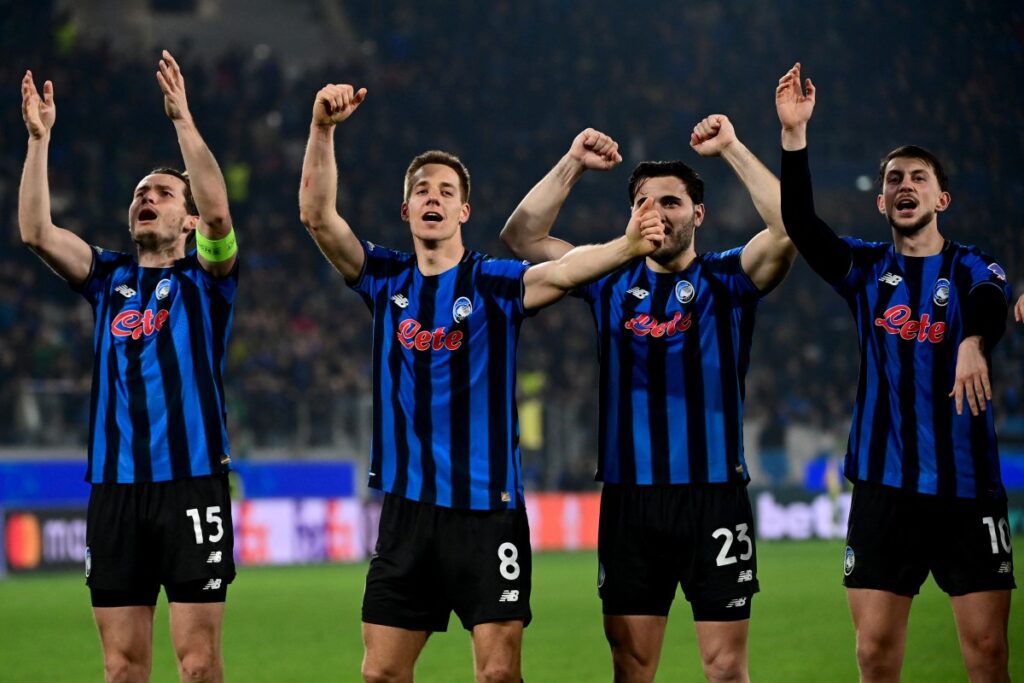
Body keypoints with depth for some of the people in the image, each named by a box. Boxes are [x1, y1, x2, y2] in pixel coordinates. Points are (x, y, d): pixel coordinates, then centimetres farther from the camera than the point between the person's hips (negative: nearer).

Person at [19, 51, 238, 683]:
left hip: (191, 483, -4)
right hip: (114, 487, 4)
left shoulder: (204, 278, 4)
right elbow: (35, 231, 3)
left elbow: (218, 211, -15)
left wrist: (184, 120, -21)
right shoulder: (108, 278, 15)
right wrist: (39, 138, -5)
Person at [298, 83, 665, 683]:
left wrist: (625, 247, -40)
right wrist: (323, 130, -14)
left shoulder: (494, 281, -2)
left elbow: (559, 272, -21)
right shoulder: (387, 279, 8)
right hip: (407, 508, 3)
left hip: (486, 509, -3)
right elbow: (318, 215, -1)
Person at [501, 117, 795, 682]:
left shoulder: (726, 280, 4)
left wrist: (732, 149, -14)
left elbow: (790, 228, -13)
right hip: (629, 500, 3)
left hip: (715, 497, -3)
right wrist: (573, 164, 0)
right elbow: (522, 236, 7)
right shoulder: (611, 282, 12)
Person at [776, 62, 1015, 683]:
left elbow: (990, 304, -21)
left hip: (968, 484, -2)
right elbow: (800, 224, -6)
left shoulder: (973, 268, 2)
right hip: (884, 484, 2)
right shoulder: (866, 270, 9)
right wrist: (795, 134, -19)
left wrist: (973, 341, -45)